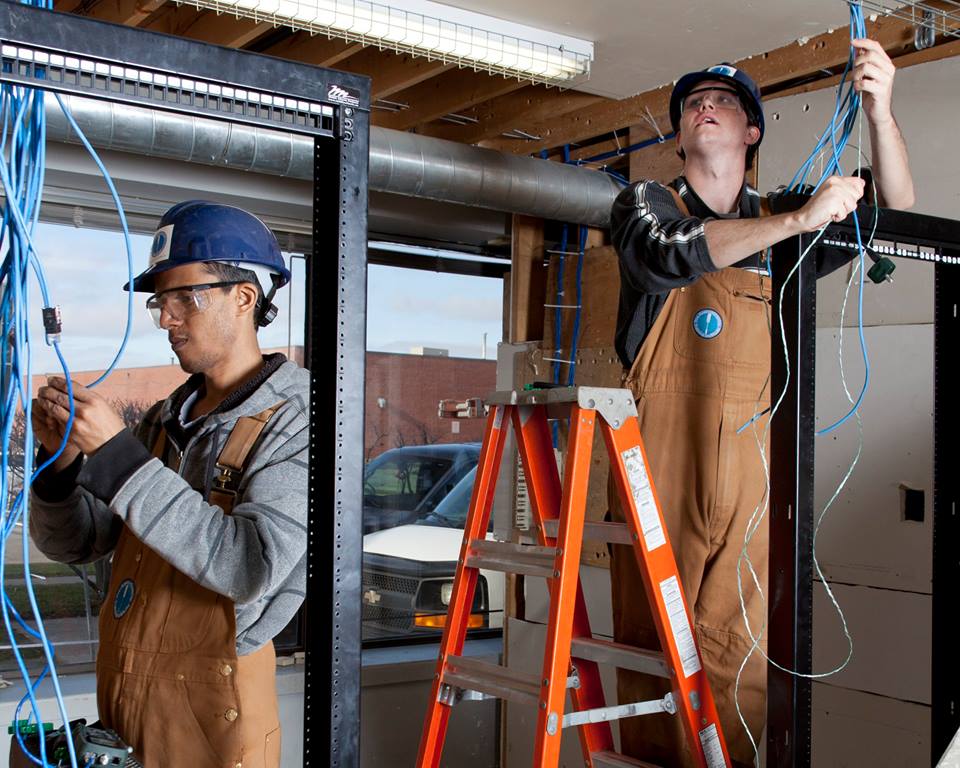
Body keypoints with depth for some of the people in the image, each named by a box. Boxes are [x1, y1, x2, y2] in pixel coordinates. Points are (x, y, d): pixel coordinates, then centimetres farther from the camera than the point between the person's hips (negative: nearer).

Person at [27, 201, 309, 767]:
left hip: (211, 717, -6)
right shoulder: (165, 420, 7)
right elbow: (72, 542, 9)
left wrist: (117, 455, -26)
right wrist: (62, 458, -11)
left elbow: (254, 567, -27)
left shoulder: (295, 423, -13)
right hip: (121, 698, 6)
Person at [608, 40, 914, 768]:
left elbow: (894, 221, 8)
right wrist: (799, 220, -20)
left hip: (751, 474, 2)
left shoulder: (783, 226, 17)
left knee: (741, 661, 0)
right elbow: (670, 256, -14)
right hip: (661, 469, -2)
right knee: (654, 646, 1)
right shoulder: (646, 203, 8)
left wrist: (881, 113, -7)